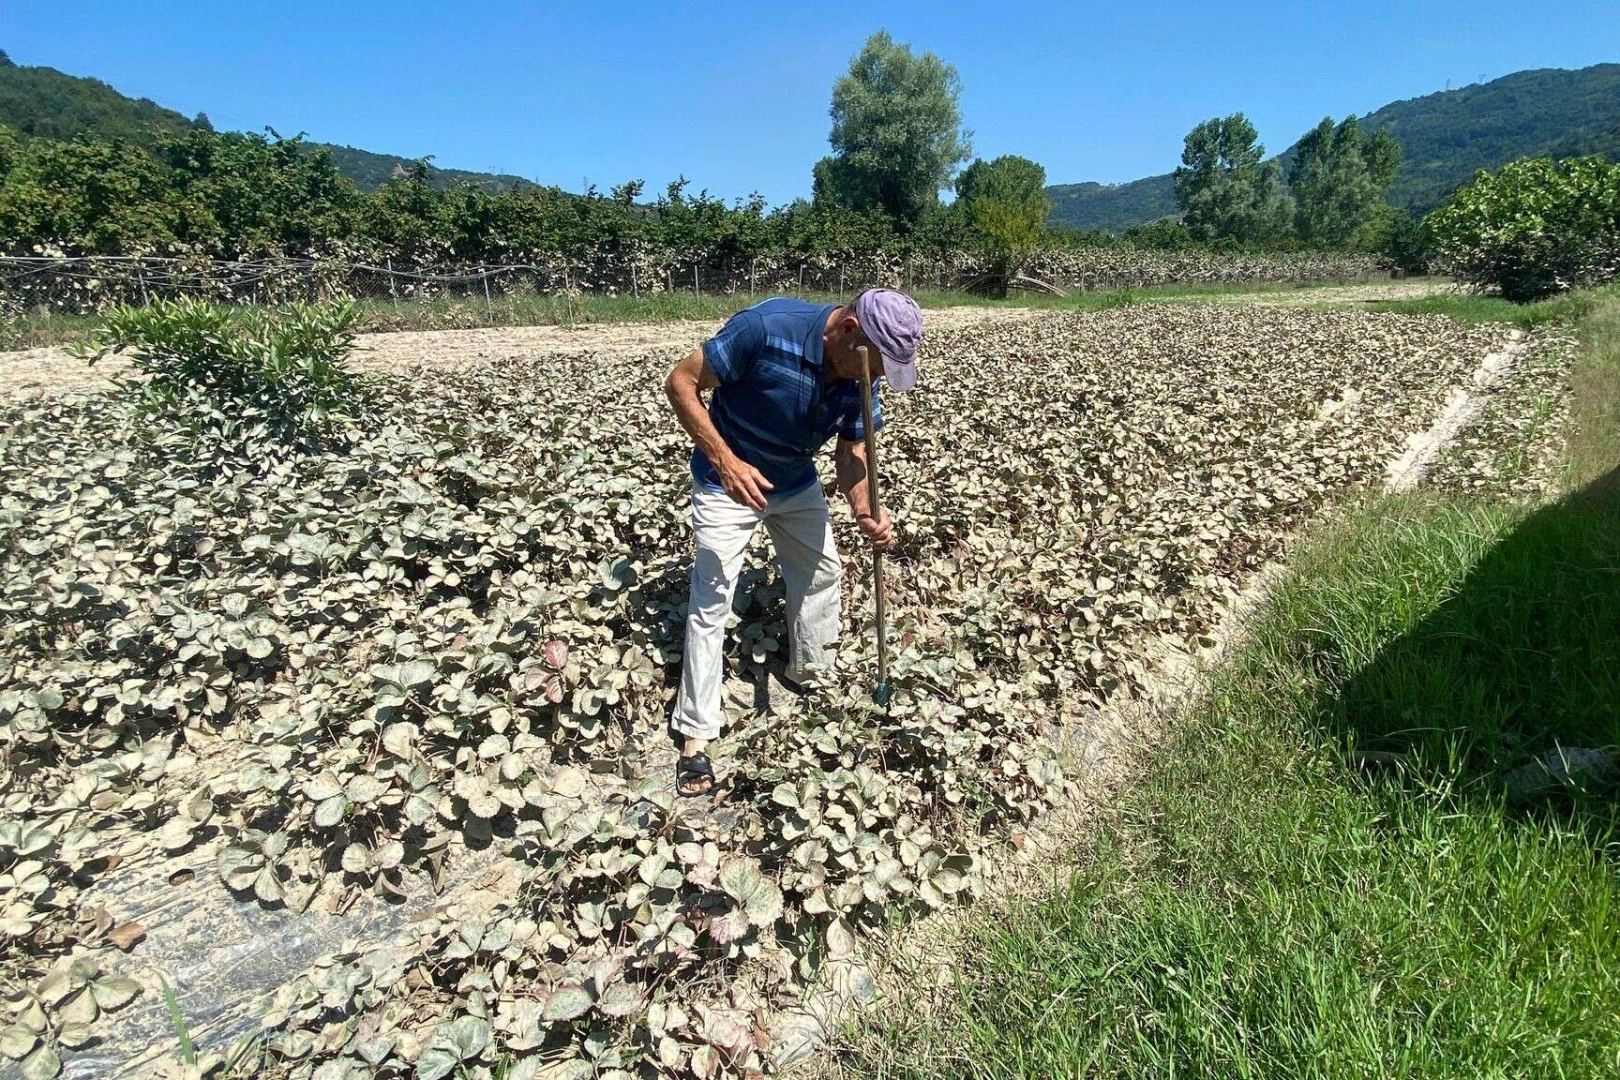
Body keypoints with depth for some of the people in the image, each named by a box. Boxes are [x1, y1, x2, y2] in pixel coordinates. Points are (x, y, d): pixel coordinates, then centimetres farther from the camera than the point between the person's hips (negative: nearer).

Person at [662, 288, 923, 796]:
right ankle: (695, 736, 6)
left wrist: (866, 512, -27)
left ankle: (808, 675, 40)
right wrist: (724, 459, -34)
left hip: (797, 484, 6)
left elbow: (852, 452, -7)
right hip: (727, 481, -6)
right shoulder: (766, 328, -33)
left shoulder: (861, 376, -15)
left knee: (821, 571, 16)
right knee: (711, 602, -6)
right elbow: (681, 382, -25)